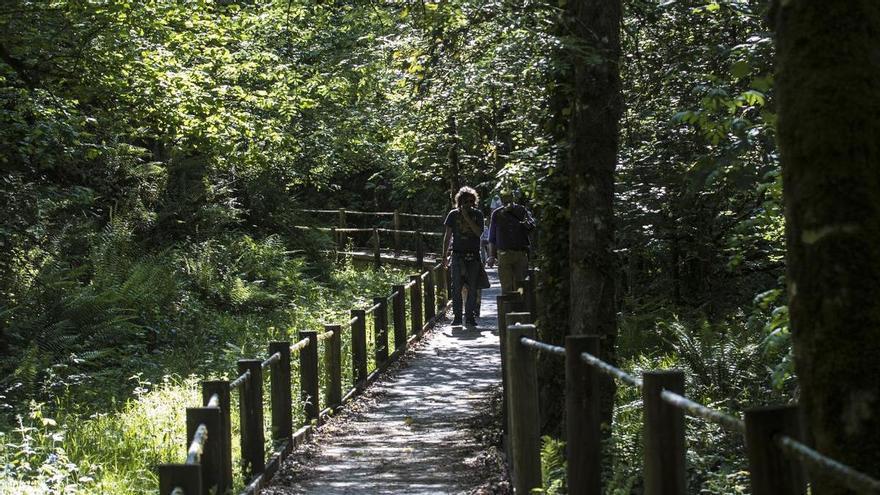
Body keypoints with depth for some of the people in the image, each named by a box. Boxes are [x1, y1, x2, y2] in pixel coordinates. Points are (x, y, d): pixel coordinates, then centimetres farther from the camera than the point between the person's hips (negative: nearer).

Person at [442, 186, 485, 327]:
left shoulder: (477, 214, 5)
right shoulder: (453, 214, 6)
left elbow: (479, 232, -8)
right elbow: (448, 236, 9)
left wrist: (467, 218, -13)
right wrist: (444, 256, 6)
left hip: (473, 256, 0)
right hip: (458, 255, 0)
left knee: (473, 288, 2)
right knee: (456, 287, -4)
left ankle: (470, 316, 9)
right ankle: (456, 316, -1)